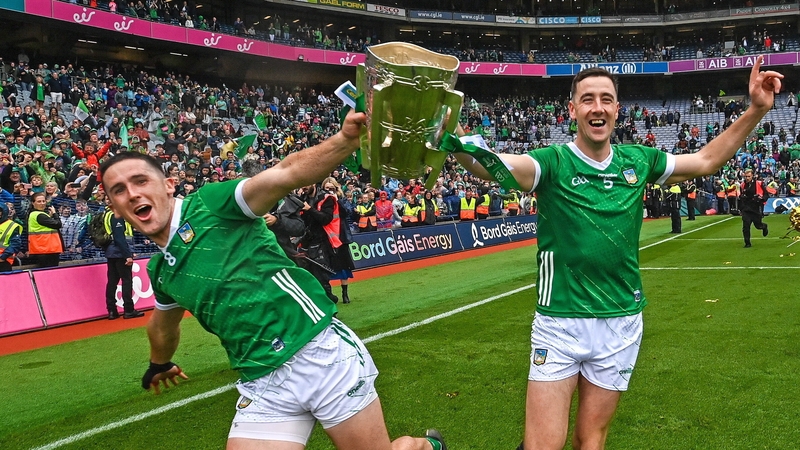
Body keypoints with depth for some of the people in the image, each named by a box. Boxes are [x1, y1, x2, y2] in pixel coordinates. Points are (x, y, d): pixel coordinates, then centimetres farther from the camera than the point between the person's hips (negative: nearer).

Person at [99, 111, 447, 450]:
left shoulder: (210, 202, -4)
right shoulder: (158, 271, 14)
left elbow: (287, 173, -20)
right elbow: (163, 326, 35)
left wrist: (347, 138, -36)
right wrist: (159, 365, 53)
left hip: (322, 352, -6)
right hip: (262, 387, 6)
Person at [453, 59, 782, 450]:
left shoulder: (637, 161, 5)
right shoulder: (553, 162, -10)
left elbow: (706, 160, 19)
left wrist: (756, 110, 11)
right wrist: (450, 131, -49)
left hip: (622, 325, 4)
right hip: (559, 324, -3)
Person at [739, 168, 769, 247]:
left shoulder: (759, 184, -7)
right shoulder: (743, 185, 7)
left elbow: (766, 194, -4)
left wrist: (761, 199, -20)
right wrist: (740, 198, 8)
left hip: (757, 209, -3)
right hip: (746, 209, 3)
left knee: (758, 225, 10)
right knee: (745, 225, -10)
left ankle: (764, 227, 48)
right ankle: (747, 243, -1)